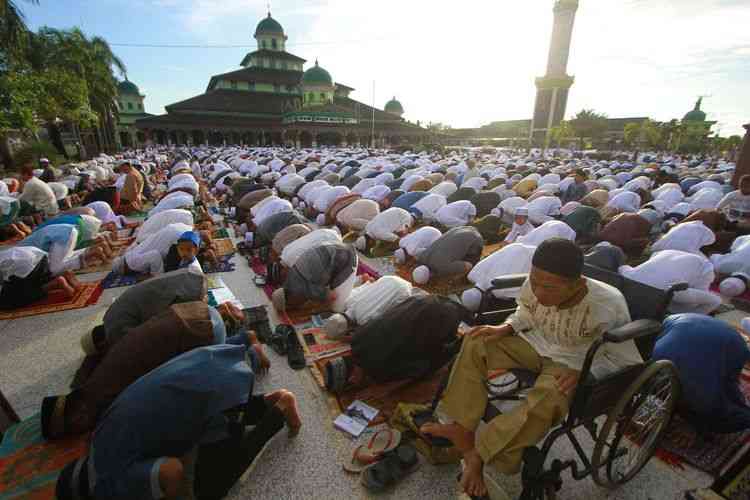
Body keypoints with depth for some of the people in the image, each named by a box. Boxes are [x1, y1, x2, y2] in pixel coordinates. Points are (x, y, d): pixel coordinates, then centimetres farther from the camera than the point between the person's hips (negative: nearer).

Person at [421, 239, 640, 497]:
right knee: (476, 344, -13)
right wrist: (506, 328, -12)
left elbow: (626, 360, -12)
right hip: (537, 343, 5)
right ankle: (460, 429, -11)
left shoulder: (608, 308, -27)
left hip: (573, 364, -4)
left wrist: (583, 372, -25)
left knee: (545, 401, -34)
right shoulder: (535, 284, -18)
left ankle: (478, 454, -14)